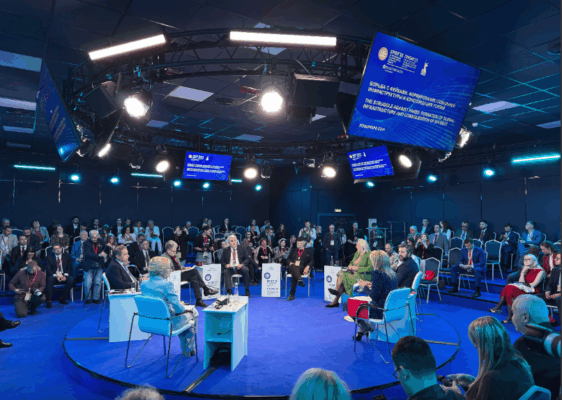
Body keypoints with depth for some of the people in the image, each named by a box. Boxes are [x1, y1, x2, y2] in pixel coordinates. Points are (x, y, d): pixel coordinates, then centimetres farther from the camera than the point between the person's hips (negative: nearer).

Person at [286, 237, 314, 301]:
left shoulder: (308, 251, 22)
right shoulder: (293, 250, 32)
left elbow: (312, 261, 10)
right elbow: (288, 258, 21)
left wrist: (307, 267, -13)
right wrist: (291, 263, -4)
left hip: (301, 268, -2)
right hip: (292, 267, 2)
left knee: (294, 274, -39)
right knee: (293, 267, -40)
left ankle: (292, 294, -43)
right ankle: (299, 279, -66)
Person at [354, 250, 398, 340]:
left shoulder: (377, 273, -20)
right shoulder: (392, 273, 5)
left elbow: (374, 296, -20)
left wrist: (364, 287, -4)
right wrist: (371, 285, 16)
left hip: (380, 311, -9)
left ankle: (365, 328, 12)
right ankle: (362, 331, 31)